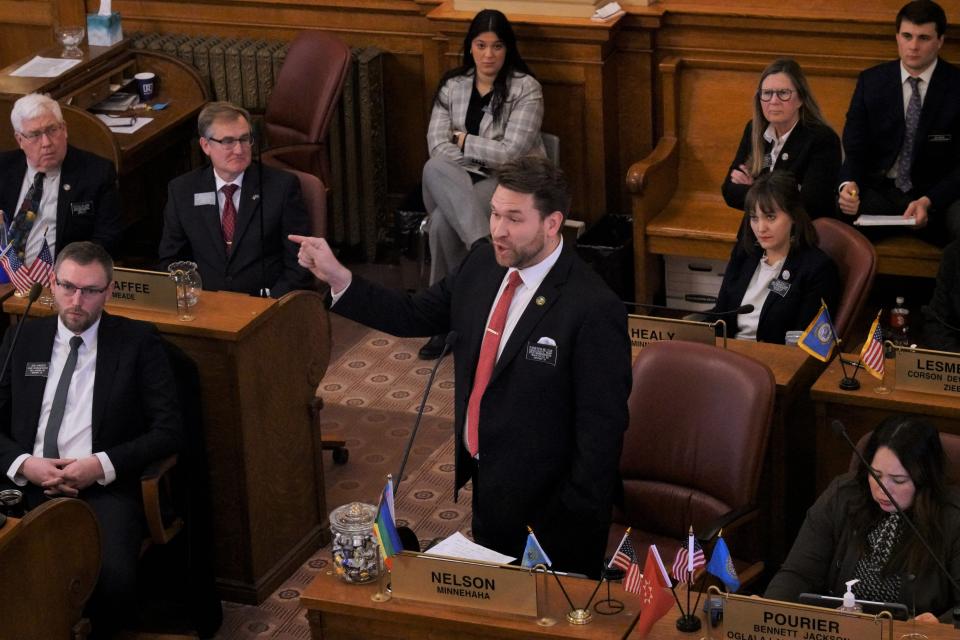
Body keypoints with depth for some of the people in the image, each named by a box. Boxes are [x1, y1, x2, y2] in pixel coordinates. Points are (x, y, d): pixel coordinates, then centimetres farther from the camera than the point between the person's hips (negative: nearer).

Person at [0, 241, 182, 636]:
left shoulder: (138, 342, 7)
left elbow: (168, 431, 2)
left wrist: (100, 466, -10)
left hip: (103, 489, -2)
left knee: (113, 577, -33)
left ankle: (97, 633, -3)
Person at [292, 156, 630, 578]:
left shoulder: (593, 310, -24)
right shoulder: (482, 264, -1)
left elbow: (602, 428, -20)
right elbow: (415, 316, 9)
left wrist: (578, 523, -16)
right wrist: (337, 278, -3)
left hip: (540, 504, -7)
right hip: (482, 482, 7)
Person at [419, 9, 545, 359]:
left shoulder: (526, 88, -5)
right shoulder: (452, 85, 8)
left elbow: (511, 152, -13)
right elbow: (437, 144, -2)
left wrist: (464, 141, -3)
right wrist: (483, 160, -16)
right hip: (461, 182, 5)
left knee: (443, 221, -32)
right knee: (435, 169, -34)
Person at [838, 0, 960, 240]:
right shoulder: (871, 81, 4)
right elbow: (854, 149, 3)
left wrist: (928, 202, -23)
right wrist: (849, 184, -21)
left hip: (939, 196, -1)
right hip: (880, 192, 1)